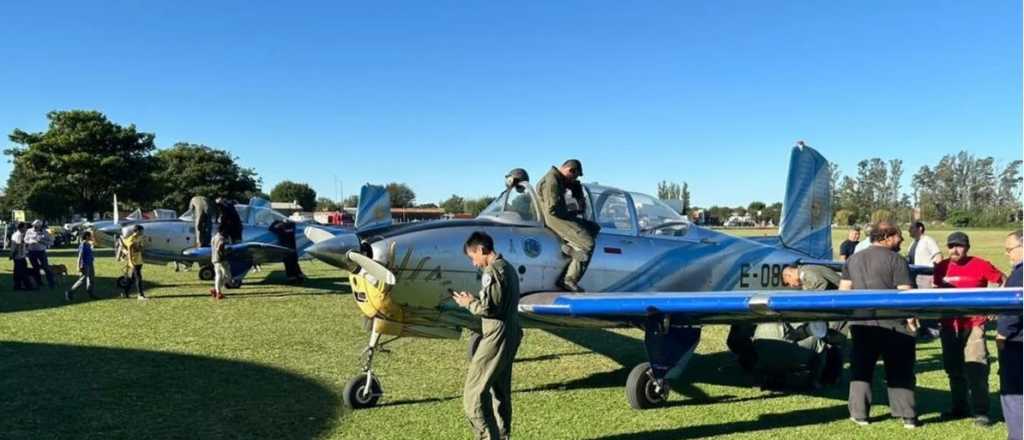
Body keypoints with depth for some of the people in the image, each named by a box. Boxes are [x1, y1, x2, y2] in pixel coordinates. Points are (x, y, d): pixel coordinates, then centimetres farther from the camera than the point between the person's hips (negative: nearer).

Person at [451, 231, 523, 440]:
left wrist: (469, 303, -4)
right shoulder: (508, 268, 15)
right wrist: (476, 299, 12)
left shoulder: (492, 271, -15)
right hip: (510, 336, 10)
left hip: (496, 338, -10)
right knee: (500, 392, 16)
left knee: (474, 394, -6)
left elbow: (488, 308, -20)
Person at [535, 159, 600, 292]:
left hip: (563, 216, 11)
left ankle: (570, 248, -5)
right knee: (587, 244, -19)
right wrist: (572, 213, -11)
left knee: (594, 228, 17)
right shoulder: (551, 182, -19)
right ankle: (569, 280, -17)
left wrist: (581, 200, 15)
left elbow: (576, 186, 33)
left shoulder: (560, 178, 13)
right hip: (555, 219, -11)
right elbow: (552, 210, -25)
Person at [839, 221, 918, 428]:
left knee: (861, 369, 11)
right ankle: (908, 416, 10)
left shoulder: (853, 259, 8)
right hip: (892, 324, -4)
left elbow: (843, 291, 8)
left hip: (861, 324, 4)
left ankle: (859, 414, 12)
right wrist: (911, 319, -2)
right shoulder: (896, 260, -7)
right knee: (900, 371, 7)